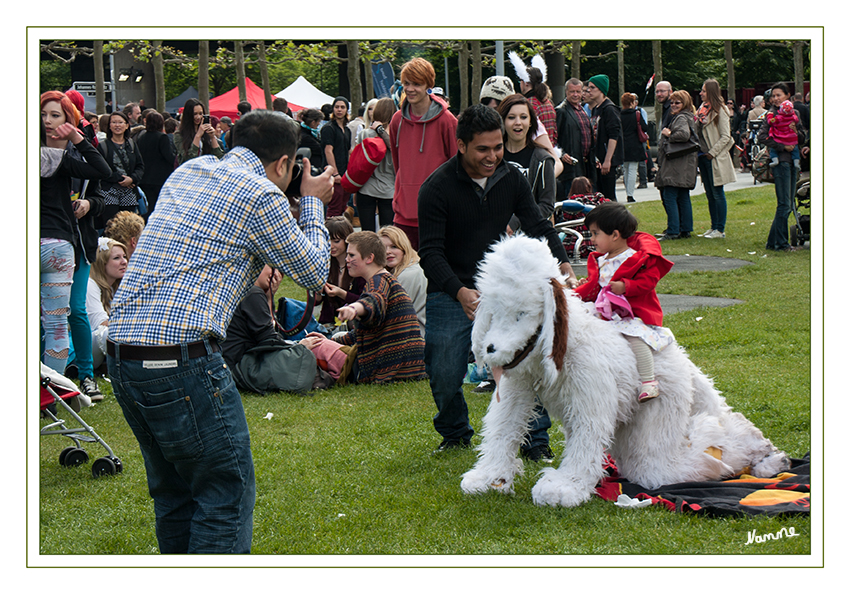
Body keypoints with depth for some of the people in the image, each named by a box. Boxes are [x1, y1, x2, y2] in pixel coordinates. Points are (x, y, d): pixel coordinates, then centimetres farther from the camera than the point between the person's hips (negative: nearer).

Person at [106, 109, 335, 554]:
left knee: (173, 489, 20)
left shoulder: (188, 170, 19)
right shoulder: (260, 195, -4)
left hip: (121, 348, 8)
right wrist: (313, 203, 21)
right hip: (181, 358, -8)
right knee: (227, 492, 1)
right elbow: (315, 272, 7)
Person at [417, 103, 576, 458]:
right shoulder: (437, 188, -13)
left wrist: (563, 264, -13)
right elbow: (431, 254, -16)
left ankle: (536, 441, 4)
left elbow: (538, 226, 6)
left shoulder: (511, 179, 1)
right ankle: (455, 434, 25)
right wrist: (461, 292, -32)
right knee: (445, 376, -5)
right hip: (451, 293, -3)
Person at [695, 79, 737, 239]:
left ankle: (720, 229, 0)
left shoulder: (719, 111, -11)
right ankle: (714, 226, 19)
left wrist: (712, 153, -15)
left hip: (715, 159, -8)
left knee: (717, 193, -4)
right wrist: (698, 152, 9)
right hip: (702, 157, 8)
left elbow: (725, 136, -13)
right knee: (710, 194, 12)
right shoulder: (702, 109, 12)